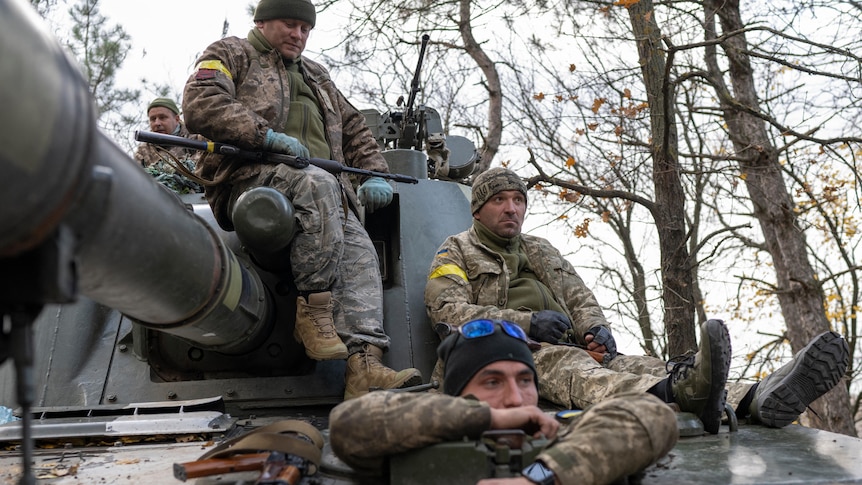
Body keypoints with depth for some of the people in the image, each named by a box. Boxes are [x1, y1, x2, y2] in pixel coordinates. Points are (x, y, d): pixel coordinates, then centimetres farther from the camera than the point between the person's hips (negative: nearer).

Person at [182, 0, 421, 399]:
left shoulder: (316, 76, 35)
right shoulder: (231, 54, 16)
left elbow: (355, 128, 35)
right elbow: (200, 105, -3)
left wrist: (375, 174, 16)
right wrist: (267, 136, -16)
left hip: (326, 190, 6)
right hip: (251, 177, -5)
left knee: (359, 250, -22)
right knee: (316, 182, -38)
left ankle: (364, 365, -35)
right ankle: (313, 310, -31)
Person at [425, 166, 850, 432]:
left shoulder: (541, 250, 29)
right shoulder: (456, 253, 12)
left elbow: (580, 297, 22)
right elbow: (447, 311, -6)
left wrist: (596, 329, -4)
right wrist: (524, 321, -17)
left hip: (567, 348, 6)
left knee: (636, 365, -24)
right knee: (566, 365, -39)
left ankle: (756, 400, -49)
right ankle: (676, 394, -71)